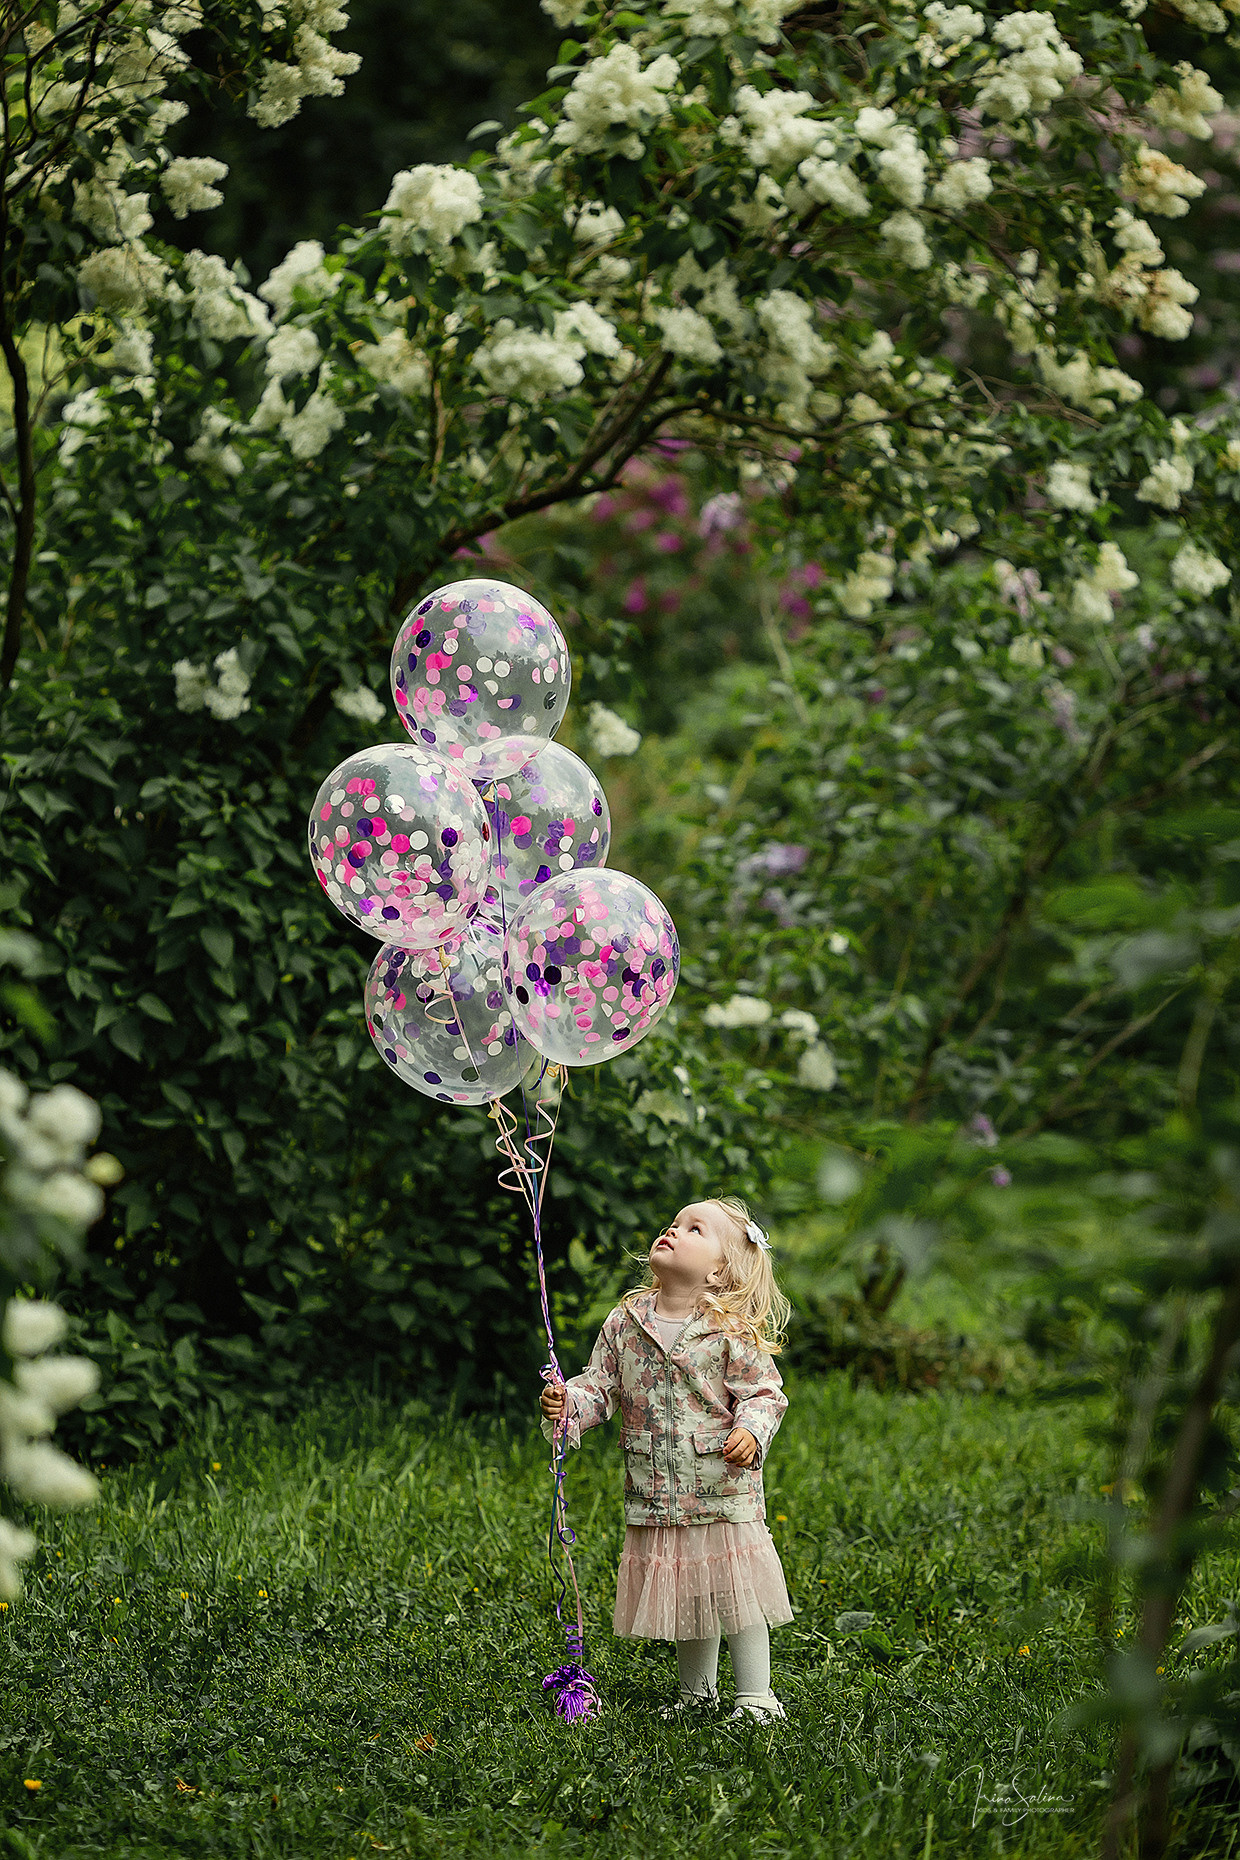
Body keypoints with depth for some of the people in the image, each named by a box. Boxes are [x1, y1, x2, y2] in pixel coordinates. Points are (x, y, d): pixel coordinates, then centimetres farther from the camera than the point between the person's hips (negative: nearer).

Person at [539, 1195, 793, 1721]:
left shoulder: (733, 1333, -8)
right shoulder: (625, 1323, 3)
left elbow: (765, 1394, -5)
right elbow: (601, 1386, 7)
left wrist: (751, 1430, -23)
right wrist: (567, 1404, -12)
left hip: (724, 1492, -4)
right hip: (654, 1495, 4)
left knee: (737, 1593, 0)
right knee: (682, 1596, 14)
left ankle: (755, 1696, 11)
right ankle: (696, 1691, 30)